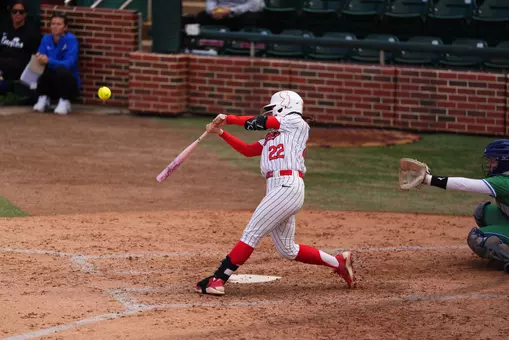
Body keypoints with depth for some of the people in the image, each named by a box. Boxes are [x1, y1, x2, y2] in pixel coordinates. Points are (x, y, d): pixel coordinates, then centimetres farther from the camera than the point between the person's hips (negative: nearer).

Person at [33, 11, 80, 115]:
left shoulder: (71, 39, -14)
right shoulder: (46, 39, 1)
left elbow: (69, 64, -25)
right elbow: (40, 57, -6)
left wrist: (48, 61, -37)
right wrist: (39, 59, -30)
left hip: (69, 83, -3)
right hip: (51, 84, 3)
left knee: (61, 70, -34)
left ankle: (65, 102, -15)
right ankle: (43, 99, -7)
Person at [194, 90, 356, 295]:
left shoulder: (296, 122, 4)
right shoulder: (272, 137, 28)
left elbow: (260, 122, 0)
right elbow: (247, 150, 21)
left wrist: (228, 118, 9)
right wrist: (221, 132, 15)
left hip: (288, 187, -9)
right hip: (277, 190, 9)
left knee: (252, 233, -12)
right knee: (287, 250, 11)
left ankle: (217, 280, -15)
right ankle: (338, 263, 20)